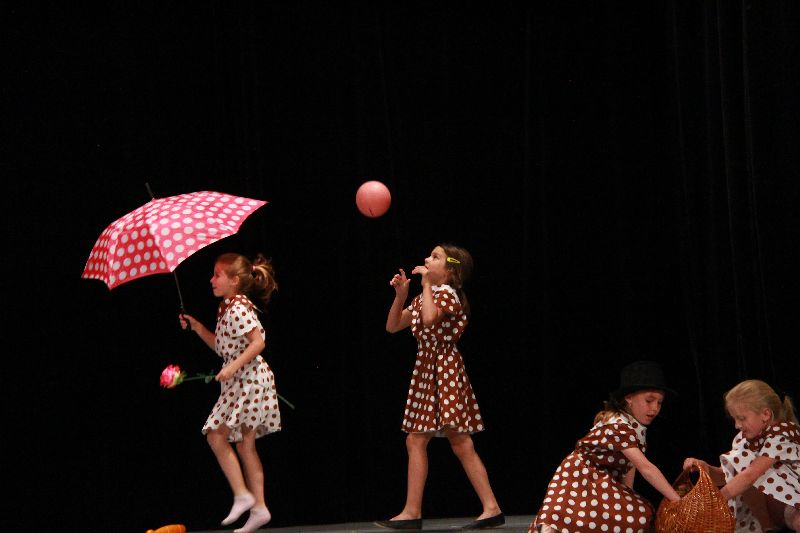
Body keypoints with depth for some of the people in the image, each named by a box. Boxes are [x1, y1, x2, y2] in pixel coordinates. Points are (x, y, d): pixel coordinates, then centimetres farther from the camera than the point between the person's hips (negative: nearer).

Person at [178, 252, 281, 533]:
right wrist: (198, 328, 13)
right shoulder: (226, 308, 15)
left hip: (248, 380, -10)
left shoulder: (238, 308, -15)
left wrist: (233, 367, -25)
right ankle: (259, 507, 9)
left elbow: (258, 342, -21)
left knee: (216, 435, -8)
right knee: (245, 444, 9)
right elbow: (223, 347, 19)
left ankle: (242, 494, -7)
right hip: (241, 381, 10)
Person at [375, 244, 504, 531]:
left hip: (445, 370, -9)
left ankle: (492, 508, -11)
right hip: (425, 370, 9)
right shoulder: (424, 298, 17)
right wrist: (401, 294, 4)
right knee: (415, 440, 6)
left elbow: (429, 318, -30)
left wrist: (426, 284, -17)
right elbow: (392, 326, 17)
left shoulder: (447, 293, -9)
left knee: (460, 443, -12)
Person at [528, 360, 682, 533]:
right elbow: (645, 468, -30)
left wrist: (627, 496, -5)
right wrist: (677, 500, -31)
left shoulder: (635, 425, 6)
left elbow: (631, 464, 4)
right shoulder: (618, 426, -25)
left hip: (600, 481, 10)